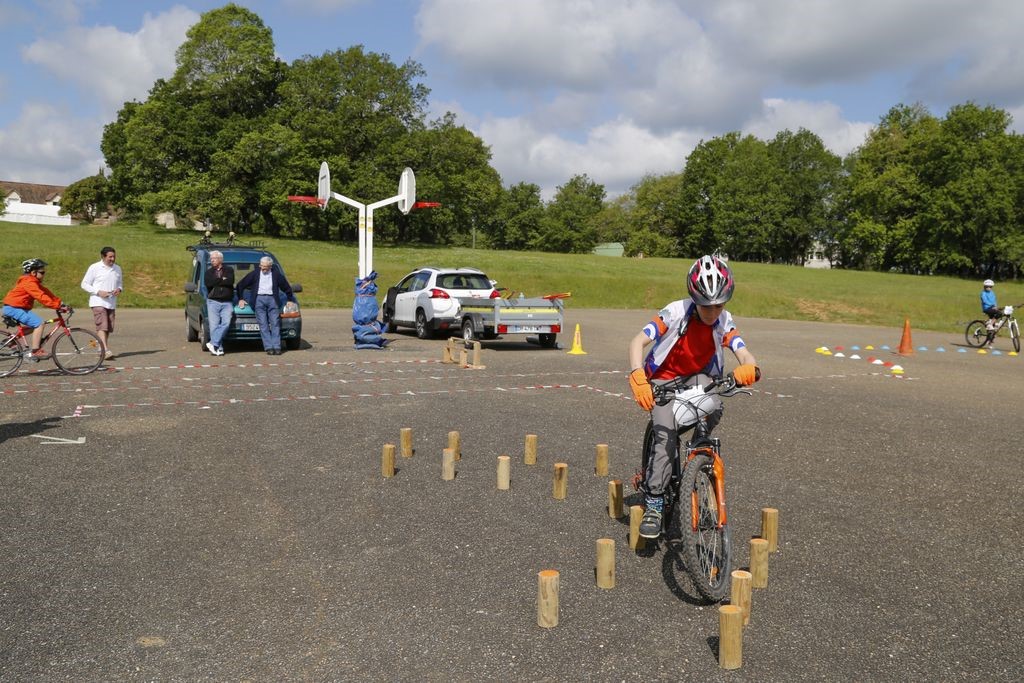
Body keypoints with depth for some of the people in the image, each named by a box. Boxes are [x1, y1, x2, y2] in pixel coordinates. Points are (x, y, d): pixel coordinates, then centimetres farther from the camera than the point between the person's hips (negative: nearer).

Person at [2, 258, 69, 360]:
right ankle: (35, 352, -16)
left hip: (15, 307, 11)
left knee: (34, 325, 18)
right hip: (13, 308, -11)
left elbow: (47, 293, 6)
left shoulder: (33, 282, 13)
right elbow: (42, 297, -31)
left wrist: (60, 303, -5)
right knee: (39, 323, -16)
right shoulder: (29, 282, -20)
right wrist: (58, 306, -34)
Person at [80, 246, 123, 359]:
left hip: (111, 303, 6)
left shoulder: (117, 268, 12)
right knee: (102, 326, -15)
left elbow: (120, 283, 23)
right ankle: (106, 350, -24)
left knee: (108, 328, 7)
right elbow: (84, 284, -2)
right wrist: (99, 292, -15)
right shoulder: (94, 268, -4)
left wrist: (119, 289, -1)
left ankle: (101, 349, 20)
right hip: (98, 302, -6)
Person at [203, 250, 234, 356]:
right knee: (214, 325, -6)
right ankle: (218, 348, -3)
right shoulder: (209, 272, 15)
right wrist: (222, 280, -5)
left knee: (226, 323, -18)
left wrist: (216, 281, -6)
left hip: (227, 302, -1)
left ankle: (213, 343, -13)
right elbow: (207, 283, -5)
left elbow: (230, 281, -10)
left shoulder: (229, 270, 11)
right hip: (213, 302, 1)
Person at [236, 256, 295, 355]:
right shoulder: (254, 274, 11)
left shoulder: (276, 274, 11)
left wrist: (290, 300, 20)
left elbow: (287, 288, 20)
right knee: (263, 325, -8)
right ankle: (269, 347, -11)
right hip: (259, 299, 0)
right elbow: (240, 285, 17)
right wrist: (240, 299, 14)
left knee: (275, 324, -7)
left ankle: (276, 347, -8)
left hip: (272, 299, 0)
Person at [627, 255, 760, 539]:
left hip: (696, 379, 3)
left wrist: (749, 368, -47)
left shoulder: (724, 322, -11)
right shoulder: (676, 312, -22)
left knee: (713, 410, -32)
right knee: (666, 433, -24)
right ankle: (653, 504, -15)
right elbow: (637, 341, -28)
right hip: (663, 380, -3)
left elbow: (744, 355, -21)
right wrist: (638, 377, -45)